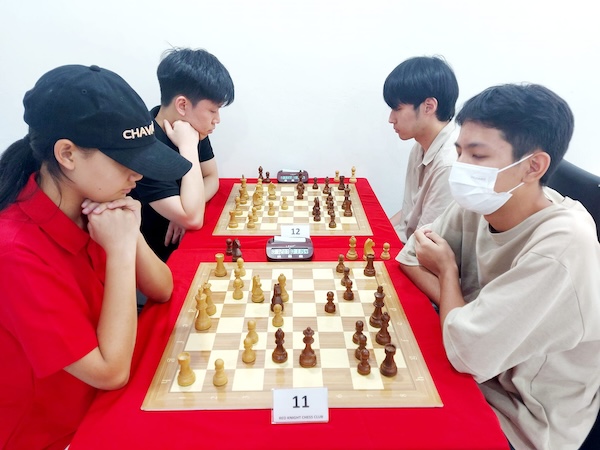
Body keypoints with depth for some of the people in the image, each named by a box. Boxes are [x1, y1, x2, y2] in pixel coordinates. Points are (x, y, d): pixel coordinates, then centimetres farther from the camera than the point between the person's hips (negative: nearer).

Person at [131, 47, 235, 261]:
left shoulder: (193, 126, -6)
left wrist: (184, 211, -14)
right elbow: (193, 219, -32)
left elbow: (211, 177, 5)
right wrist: (188, 147, -29)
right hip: (155, 258, -6)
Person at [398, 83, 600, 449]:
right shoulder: (479, 204, -10)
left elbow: (467, 352, -31)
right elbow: (411, 257, 0)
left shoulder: (562, 246, -31)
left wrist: (447, 271, -14)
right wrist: (459, 313, -16)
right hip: (475, 376, 5)